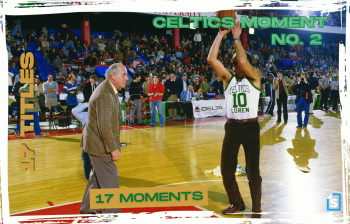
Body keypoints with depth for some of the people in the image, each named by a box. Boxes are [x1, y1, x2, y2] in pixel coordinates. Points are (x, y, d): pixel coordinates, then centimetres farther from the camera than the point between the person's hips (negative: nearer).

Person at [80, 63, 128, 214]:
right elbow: (104, 126, -27)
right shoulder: (104, 94, -24)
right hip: (99, 145, -11)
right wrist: (113, 149, -22)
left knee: (97, 177, 22)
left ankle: (87, 209, 36)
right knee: (110, 181, -4)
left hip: (98, 143, 11)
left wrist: (114, 145, 19)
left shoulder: (110, 91, 10)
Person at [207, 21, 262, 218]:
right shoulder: (228, 78, 6)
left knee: (253, 172, 2)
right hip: (232, 127, 4)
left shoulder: (254, 77, -2)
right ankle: (237, 204, 31)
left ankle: (256, 210, 17)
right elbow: (212, 59, -8)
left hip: (251, 127, -4)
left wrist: (237, 38, -14)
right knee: (227, 171, 9)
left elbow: (243, 61, -23)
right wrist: (220, 35, -9)